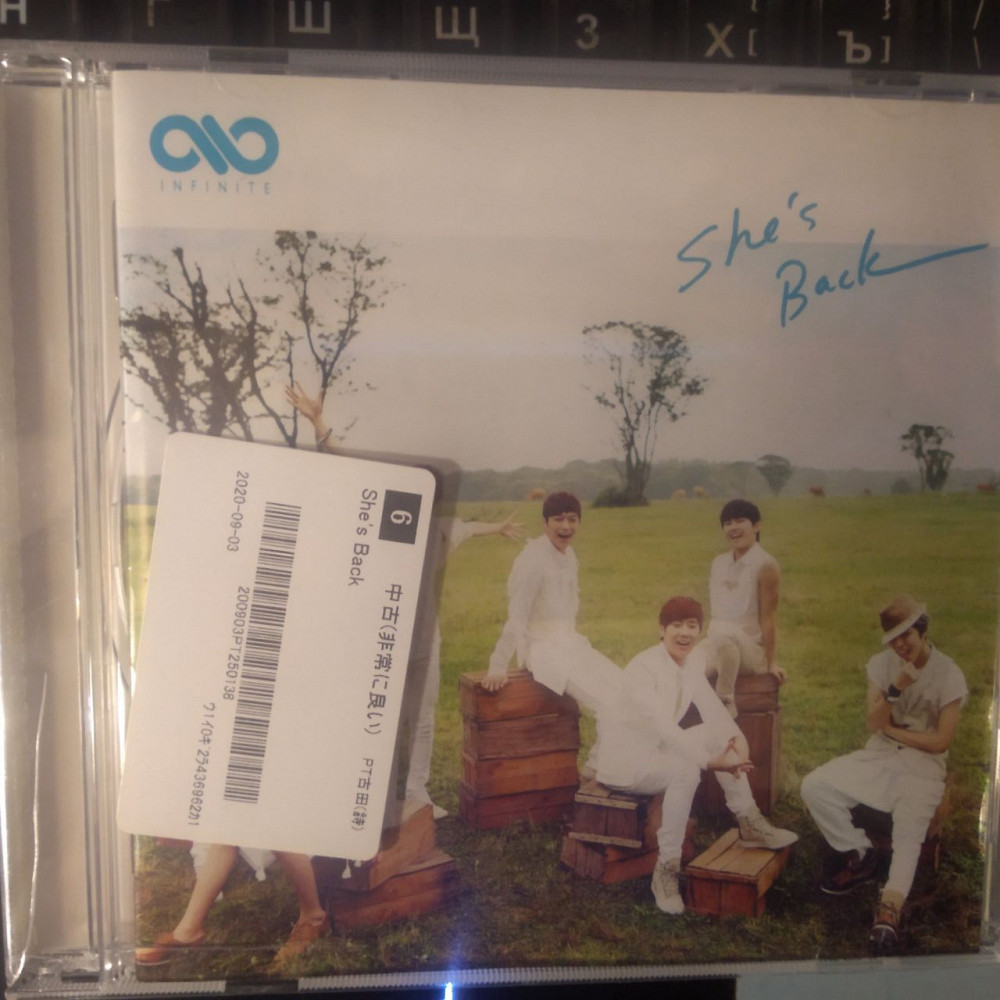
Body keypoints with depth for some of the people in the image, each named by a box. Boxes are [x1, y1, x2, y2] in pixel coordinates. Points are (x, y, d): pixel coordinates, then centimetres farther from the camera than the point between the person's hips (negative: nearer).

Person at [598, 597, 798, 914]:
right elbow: (662, 726, -34)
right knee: (686, 771, -32)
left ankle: (749, 823, -1)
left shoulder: (692, 661, 1)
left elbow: (711, 706, 2)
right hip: (628, 756, -8)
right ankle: (666, 871, -22)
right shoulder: (641, 668, -25)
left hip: (660, 749, 8)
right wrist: (709, 761, -39)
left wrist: (737, 737, -17)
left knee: (718, 733, -10)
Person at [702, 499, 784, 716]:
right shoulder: (718, 563, 12)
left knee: (725, 634, -39)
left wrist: (770, 663, -9)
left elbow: (768, 618, -9)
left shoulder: (765, 565, -7)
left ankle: (726, 701, -25)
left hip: (751, 650, -5)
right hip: (717, 649, 5)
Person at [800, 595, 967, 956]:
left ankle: (889, 908, -38)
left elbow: (941, 741, -8)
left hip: (923, 766, -4)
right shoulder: (881, 663, 1)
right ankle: (861, 857, 2)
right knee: (814, 787, -14)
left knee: (909, 830, -30)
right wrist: (896, 688, -21)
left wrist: (892, 729, -5)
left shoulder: (949, 676, -8)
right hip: (879, 756, 4)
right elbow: (872, 724, -6)